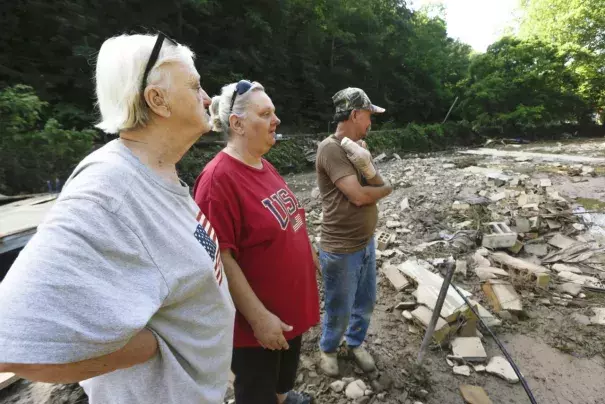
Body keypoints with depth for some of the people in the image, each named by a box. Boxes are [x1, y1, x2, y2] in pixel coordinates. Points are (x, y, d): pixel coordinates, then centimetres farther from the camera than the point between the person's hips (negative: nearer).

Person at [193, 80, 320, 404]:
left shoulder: (264, 166, 1)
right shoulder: (219, 177, -25)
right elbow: (221, 258, -25)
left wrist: (309, 255, 17)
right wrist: (259, 317, -21)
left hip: (291, 303, 8)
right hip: (260, 320, -8)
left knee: (286, 368, 33)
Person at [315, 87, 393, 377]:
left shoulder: (358, 146, 7)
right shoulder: (331, 148, -20)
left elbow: (377, 184, -1)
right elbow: (359, 195, -24)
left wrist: (368, 168, -22)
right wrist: (386, 188, -4)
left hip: (367, 242, 8)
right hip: (341, 249, -8)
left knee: (365, 302, 23)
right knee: (339, 310, 13)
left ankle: (356, 343, 49)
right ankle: (328, 348, 42)